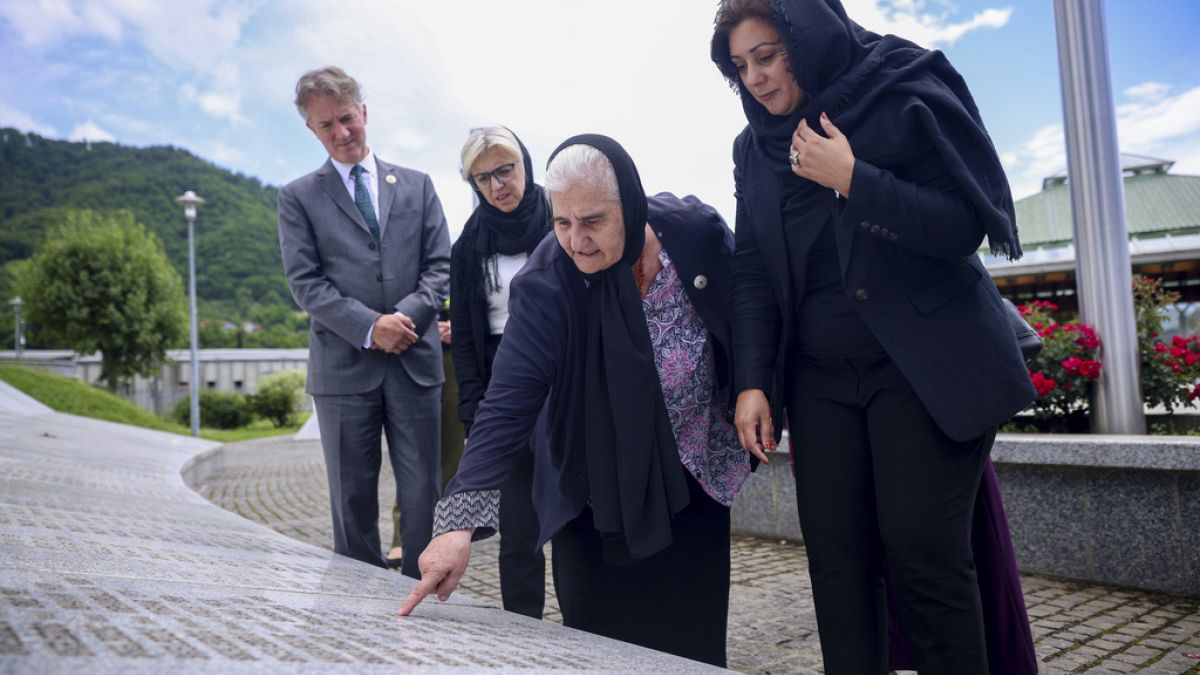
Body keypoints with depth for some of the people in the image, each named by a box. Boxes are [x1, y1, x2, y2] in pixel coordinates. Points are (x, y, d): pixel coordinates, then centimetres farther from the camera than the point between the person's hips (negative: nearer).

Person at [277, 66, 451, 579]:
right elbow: (305, 281, -2)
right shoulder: (299, 197, 7)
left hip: (414, 362, 1)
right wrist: (370, 327, -15)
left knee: (422, 493, 4)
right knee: (353, 499, 7)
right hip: (344, 365, -1)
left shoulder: (416, 185, 13)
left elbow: (439, 264, 7)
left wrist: (409, 315, -12)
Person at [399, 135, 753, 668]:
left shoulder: (697, 231, -16)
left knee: (694, 644, 12)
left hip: (697, 483, 2)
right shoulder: (545, 285, -22)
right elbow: (507, 405, -28)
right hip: (599, 499, -2)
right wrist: (459, 522, -36)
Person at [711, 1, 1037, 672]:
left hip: (926, 364, -4)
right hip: (821, 376, 4)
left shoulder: (908, 93, -3)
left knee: (923, 548, -6)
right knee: (836, 555, 0)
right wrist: (753, 382, 0)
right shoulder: (755, 146, 10)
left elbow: (965, 226, -10)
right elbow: (753, 275, 8)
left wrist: (853, 179, -19)